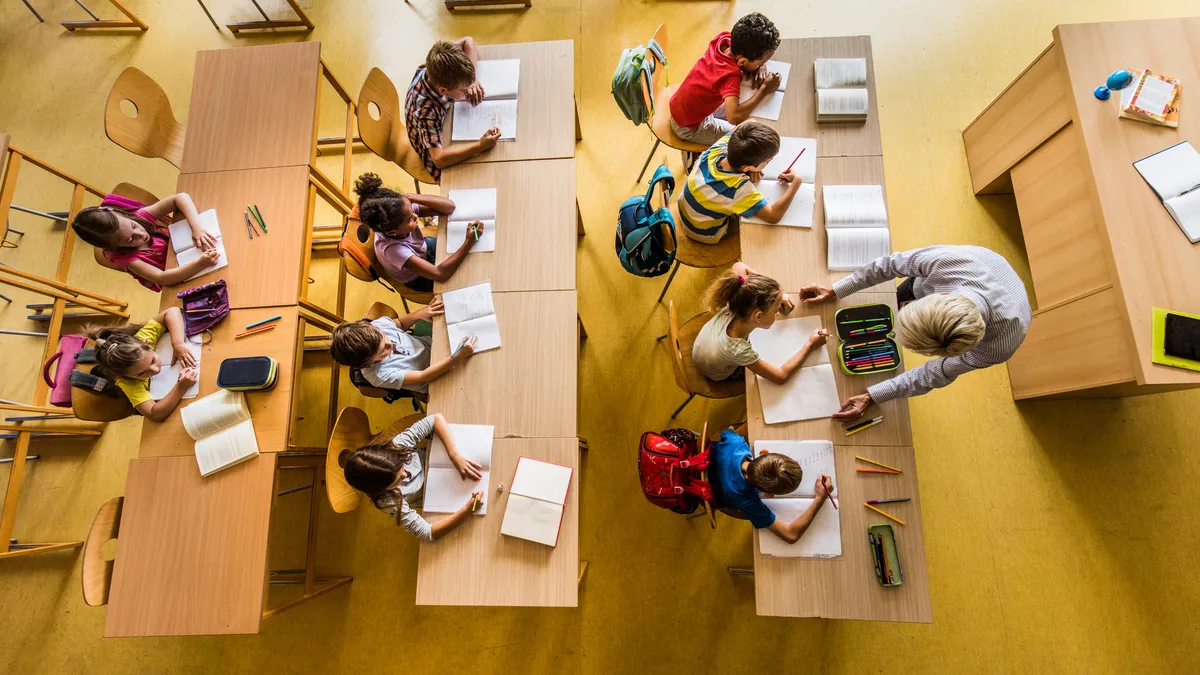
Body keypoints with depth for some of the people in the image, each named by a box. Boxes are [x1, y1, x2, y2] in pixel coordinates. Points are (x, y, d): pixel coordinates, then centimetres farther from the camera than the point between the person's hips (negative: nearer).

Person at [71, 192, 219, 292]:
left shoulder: (140, 215, -19)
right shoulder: (124, 257, -25)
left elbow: (180, 197, -21)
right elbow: (161, 277, -37)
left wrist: (196, 228, -39)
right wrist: (201, 263, -56)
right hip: (178, 283, -6)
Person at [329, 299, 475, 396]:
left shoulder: (376, 326, -24)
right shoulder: (380, 375, -36)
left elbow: (400, 323, -1)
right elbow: (424, 376, -33)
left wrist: (420, 313, -22)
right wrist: (458, 357, -46)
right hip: (433, 381, -5)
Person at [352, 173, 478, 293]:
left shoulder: (403, 210, -30)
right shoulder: (392, 249, -44)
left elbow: (449, 207, -29)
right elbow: (440, 274, -45)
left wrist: (410, 198, -42)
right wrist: (469, 242, -47)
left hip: (424, 249, 5)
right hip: (419, 279, -5)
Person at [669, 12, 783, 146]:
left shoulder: (724, 39, -15)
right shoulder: (730, 75, -36)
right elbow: (734, 117, -51)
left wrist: (759, 68, -16)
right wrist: (764, 90, -37)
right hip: (689, 127, -8)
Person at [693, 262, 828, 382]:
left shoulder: (730, 311, -36)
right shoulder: (739, 351, -49)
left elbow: (738, 266, -19)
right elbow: (782, 376, -33)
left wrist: (776, 296, -23)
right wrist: (810, 345, -23)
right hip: (720, 375, -4)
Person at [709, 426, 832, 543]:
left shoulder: (734, 442, -41)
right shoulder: (745, 501, -49)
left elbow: (727, 431, -11)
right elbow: (791, 535, -40)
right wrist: (821, 498, -36)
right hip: (719, 498, -4)